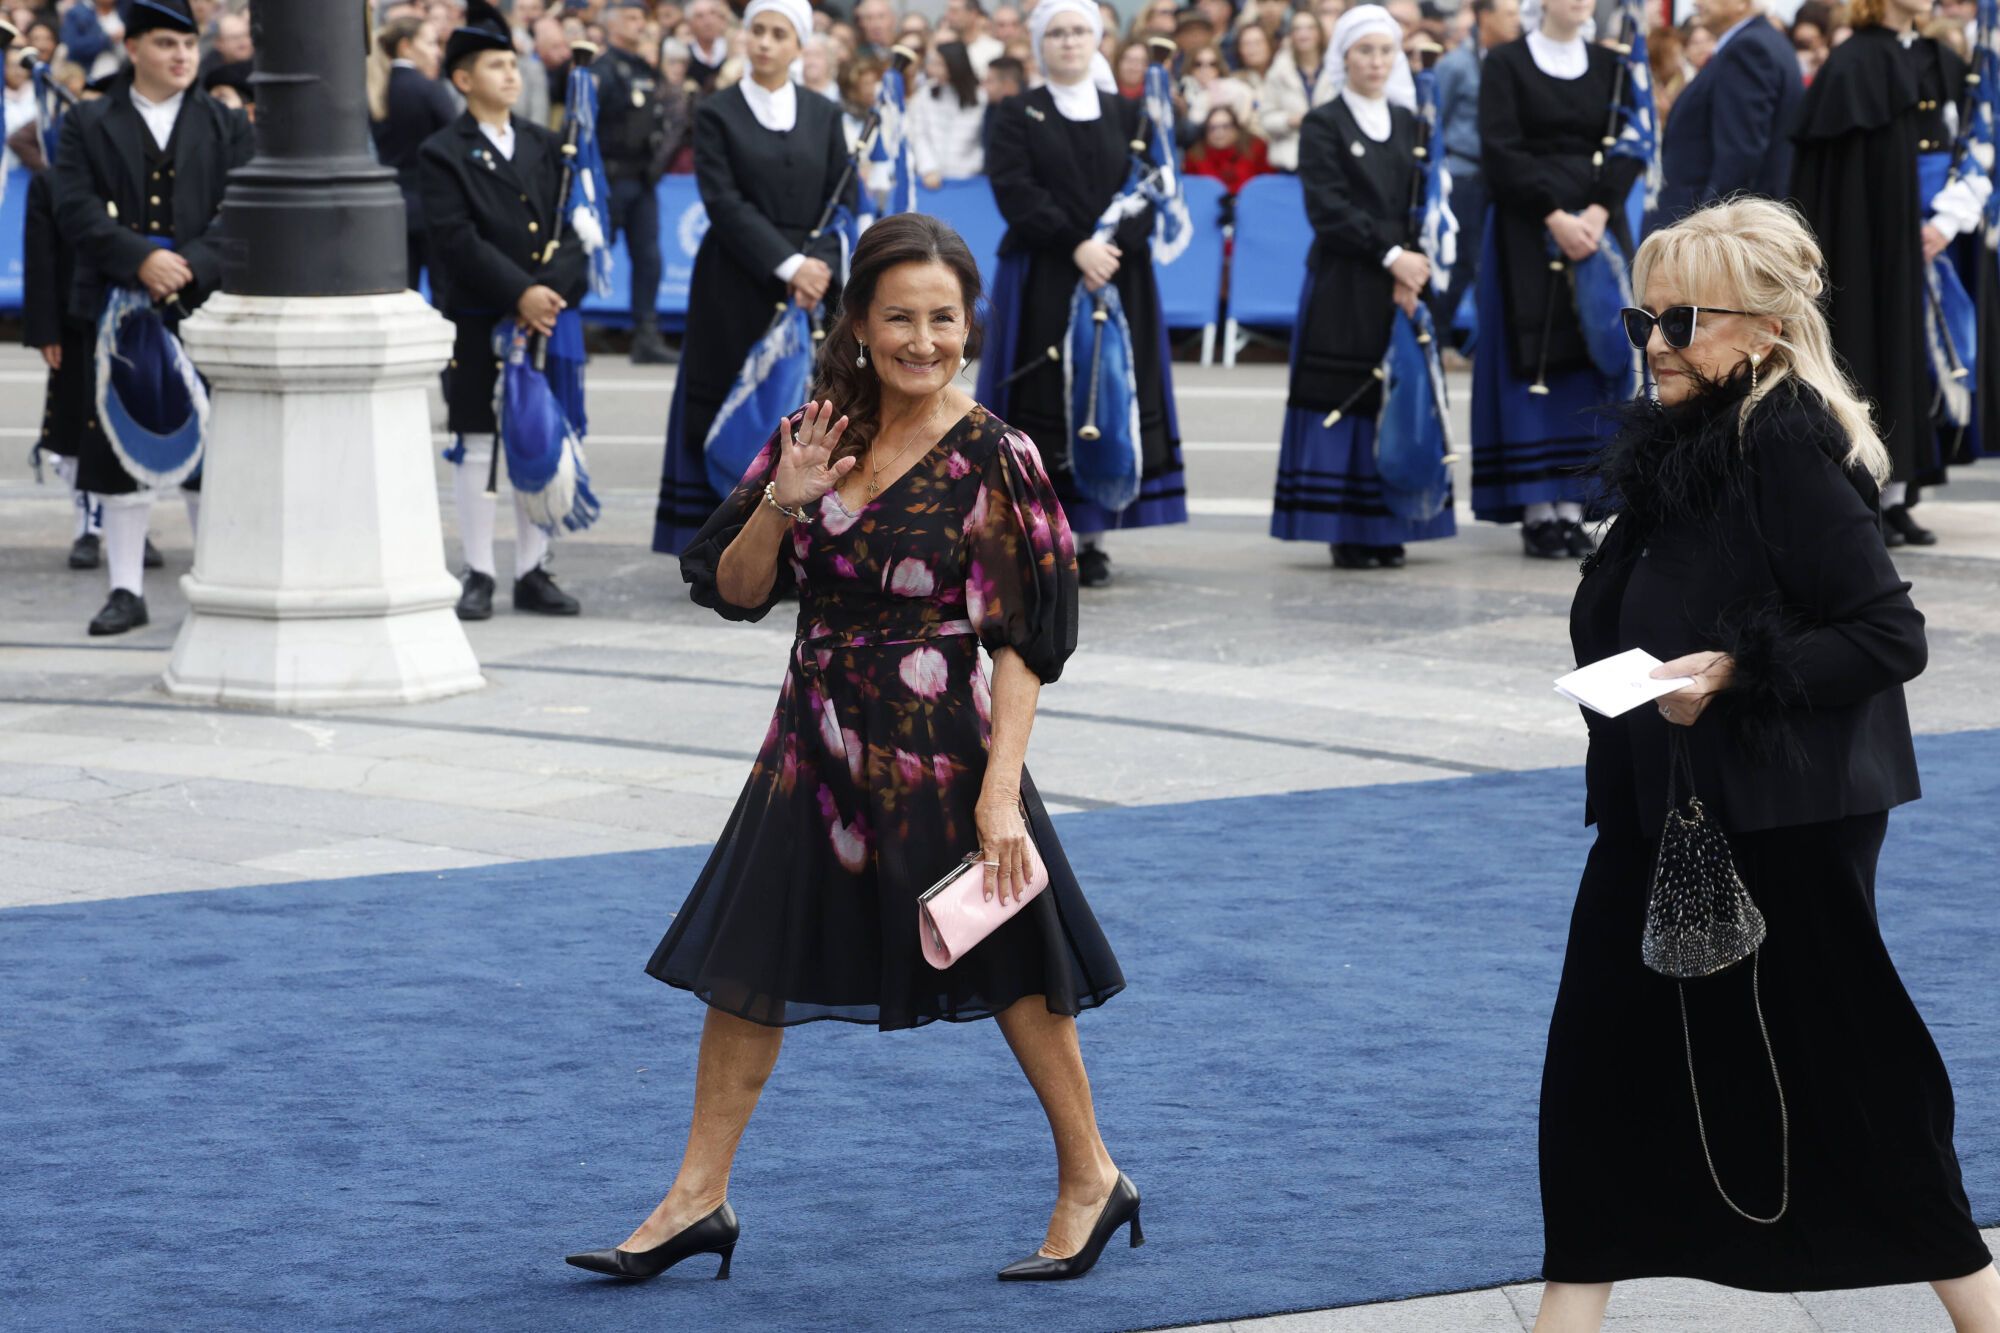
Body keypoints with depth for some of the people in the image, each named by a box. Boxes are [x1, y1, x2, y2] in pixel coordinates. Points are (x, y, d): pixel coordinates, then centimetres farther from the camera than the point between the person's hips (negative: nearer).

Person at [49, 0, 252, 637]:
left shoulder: (226, 127, 9)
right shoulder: (88, 126, 7)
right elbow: (74, 208, -5)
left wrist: (190, 267, -17)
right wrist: (140, 260, -17)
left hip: (203, 308, 0)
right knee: (119, 453, 2)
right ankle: (127, 589, 9)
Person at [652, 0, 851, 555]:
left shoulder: (823, 115, 10)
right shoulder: (717, 113, 1)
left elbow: (843, 203, 7)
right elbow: (725, 203, -7)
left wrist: (818, 265, -11)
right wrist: (788, 264, -16)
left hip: (811, 287, 3)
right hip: (737, 289, -2)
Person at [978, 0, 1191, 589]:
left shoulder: (1126, 116, 11)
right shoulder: (1018, 116, 4)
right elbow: (1017, 192, -8)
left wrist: (1112, 246, -15)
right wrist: (1077, 246, -19)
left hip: (1118, 277, 2)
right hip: (1041, 281, -2)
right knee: (1041, 402, -5)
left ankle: (1093, 537, 4)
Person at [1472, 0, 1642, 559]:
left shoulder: (1610, 66, 11)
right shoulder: (1506, 63, 1)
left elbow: (1629, 150, 4)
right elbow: (1501, 151, -7)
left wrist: (1598, 212, -11)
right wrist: (1554, 216, -15)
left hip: (1594, 226, 3)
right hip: (1527, 232, -3)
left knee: (1587, 360, 0)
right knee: (1532, 360, -6)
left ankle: (1571, 505, 3)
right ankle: (1535, 510, -4)